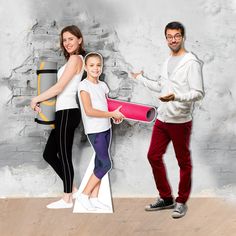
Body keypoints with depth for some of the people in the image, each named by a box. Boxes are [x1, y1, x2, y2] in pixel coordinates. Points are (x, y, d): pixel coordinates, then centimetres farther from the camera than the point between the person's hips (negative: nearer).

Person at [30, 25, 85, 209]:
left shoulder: (75, 58, -10)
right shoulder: (75, 59, 19)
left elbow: (59, 87, -15)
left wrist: (36, 99, -5)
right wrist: (42, 100, 11)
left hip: (67, 112, -10)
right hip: (65, 112, 10)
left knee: (64, 156, -2)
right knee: (49, 154, 13)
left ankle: (67, 199, 9)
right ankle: (72, 188, 21)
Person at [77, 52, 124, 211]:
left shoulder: (103, 85, 10)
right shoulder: (84, 86, -13)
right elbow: (89, 111, -22)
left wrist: (116, 114, -5)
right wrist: (112, 114, -19)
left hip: (106, 128, 8)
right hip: (94, 130, -7)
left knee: (100, 163, 10)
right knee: (106, 164, -8)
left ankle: (94, 198, 19)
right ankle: (84, 195, 4)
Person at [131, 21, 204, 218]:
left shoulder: (191, 62, -12)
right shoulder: (167, 61, 13)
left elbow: (199, 93, -17)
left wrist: (176, 97, -30)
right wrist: (140, 78, 33)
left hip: (181, 122, -8)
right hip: (162, 119, 8)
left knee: (183, 162, 5)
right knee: (154, 156, 11)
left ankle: (181, 202, 20)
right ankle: (166, 198, 26)